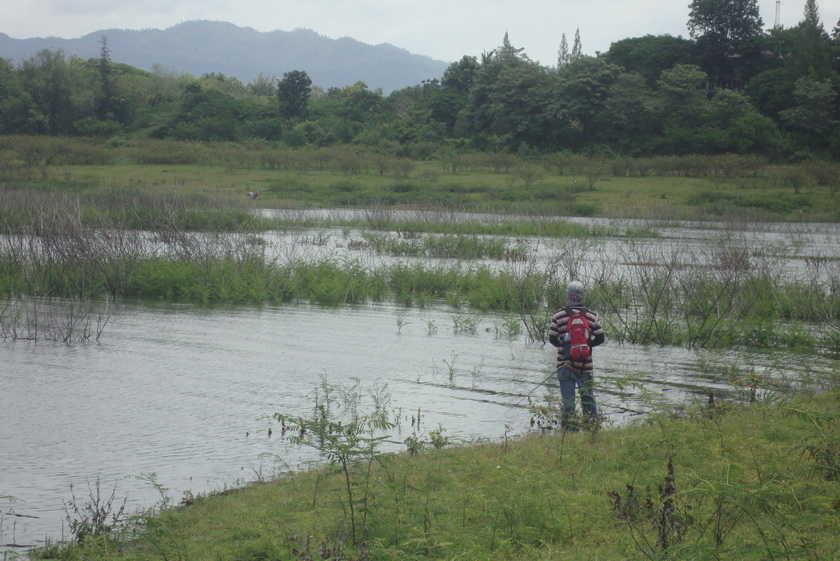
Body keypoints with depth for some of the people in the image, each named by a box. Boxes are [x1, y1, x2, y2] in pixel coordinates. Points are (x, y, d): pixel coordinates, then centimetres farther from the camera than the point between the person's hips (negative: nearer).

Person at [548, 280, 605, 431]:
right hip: (585, 365, 1)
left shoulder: (558, 315, -6)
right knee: (588, 396, 14)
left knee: (568, 399, 4)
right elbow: (600, 338, 0)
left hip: (565, 363, -1)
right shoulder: (591, 316, -3)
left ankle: (569, 427, 5)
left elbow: (552, 338, -3)